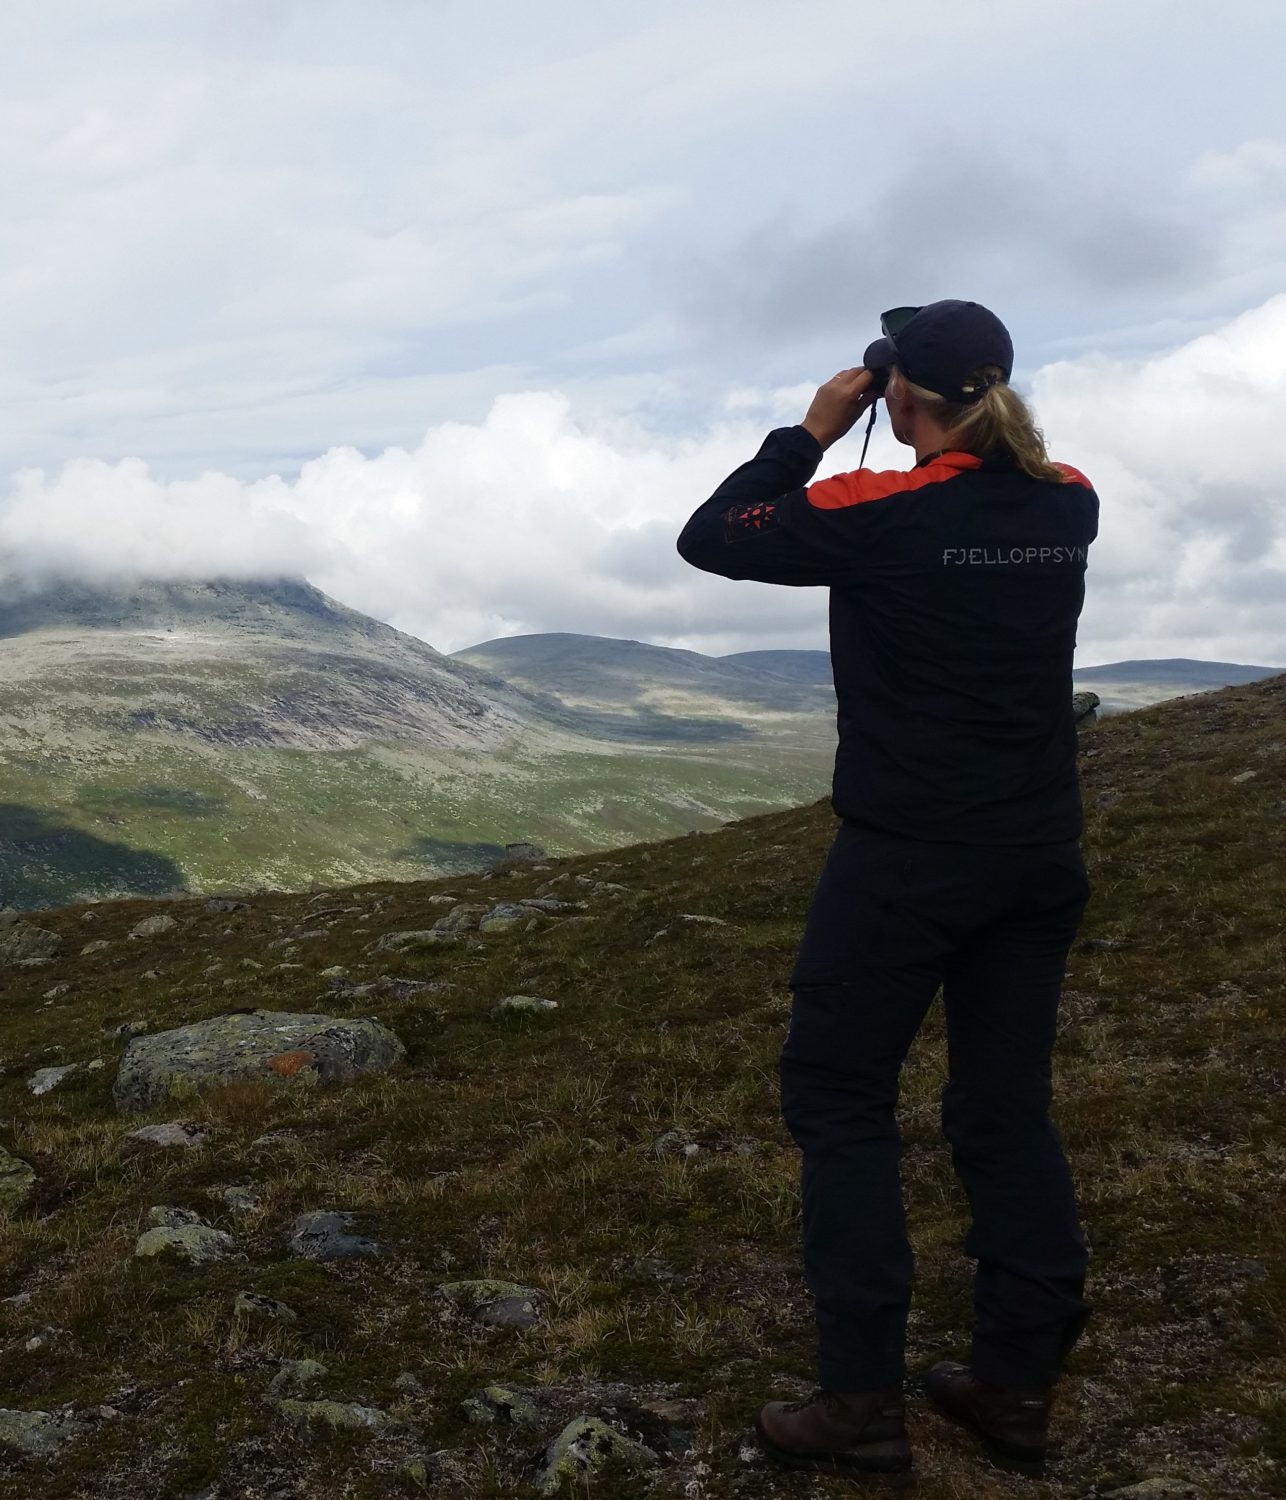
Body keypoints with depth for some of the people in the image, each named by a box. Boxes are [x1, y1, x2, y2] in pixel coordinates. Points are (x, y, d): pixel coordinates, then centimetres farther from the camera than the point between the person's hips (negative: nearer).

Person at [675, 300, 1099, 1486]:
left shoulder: (881, 511, -15)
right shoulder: (1070, 504, 2)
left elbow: (710, 539, -5)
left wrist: (811, 435, 1)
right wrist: (977, 425, 13)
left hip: (906, 855, -6)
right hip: (1039, 853, 6)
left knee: (839, 1100, 6)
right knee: (1007, 1110, 14)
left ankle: (864, 1405, 9)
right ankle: (1017, 1385, 21)